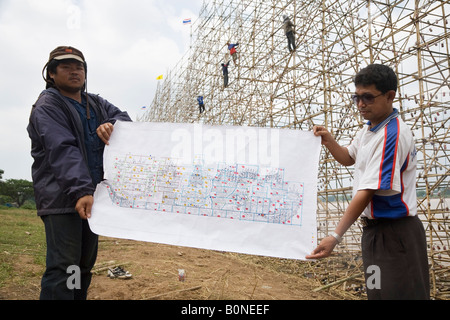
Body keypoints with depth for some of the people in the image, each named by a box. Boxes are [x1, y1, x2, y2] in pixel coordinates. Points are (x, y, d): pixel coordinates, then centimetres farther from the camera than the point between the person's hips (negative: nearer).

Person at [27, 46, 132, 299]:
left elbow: (123, 117, 6)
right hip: (62, 198, -7)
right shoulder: (47, 106, -6)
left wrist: (112, 125, -19)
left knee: (86, 264, 13)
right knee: (64, 267, -12)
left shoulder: (96, 104, 18)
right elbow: (63, 152, -20)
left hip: (92, 194, 8)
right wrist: (81, 191, -32)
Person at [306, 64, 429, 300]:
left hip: (393, 233, -9)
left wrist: (336, 236, -27)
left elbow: (367, 191, -26)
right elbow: (349, 158, 26)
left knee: (394, 292, -2)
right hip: (374, 227, 9)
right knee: (378, 291, 18)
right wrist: (328, 141, 6)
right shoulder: (368, 129, 8)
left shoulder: (393, 135, -22)